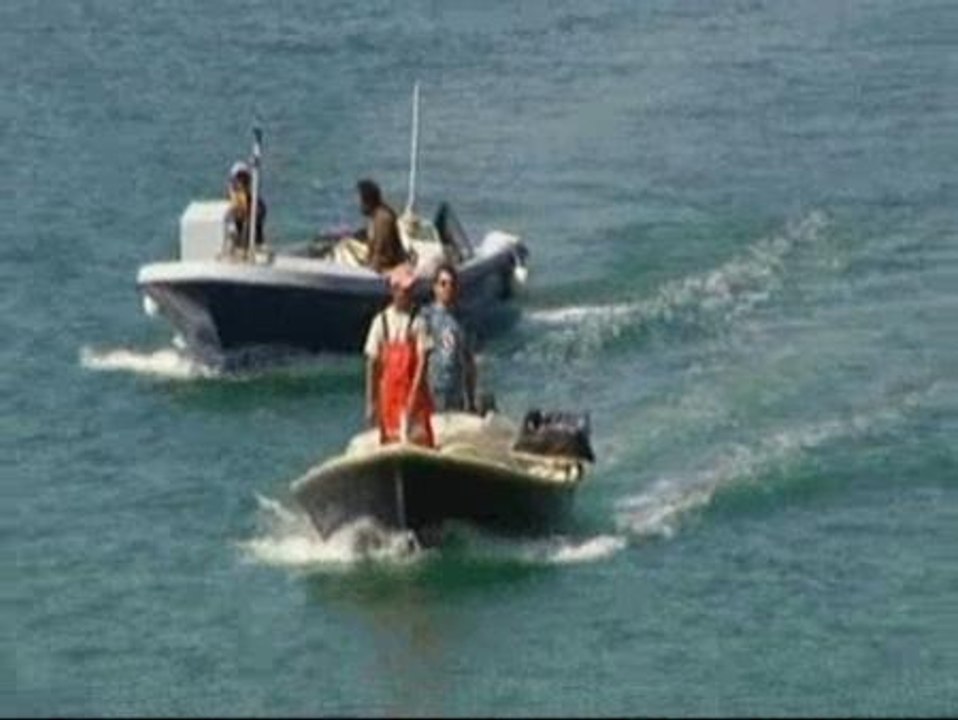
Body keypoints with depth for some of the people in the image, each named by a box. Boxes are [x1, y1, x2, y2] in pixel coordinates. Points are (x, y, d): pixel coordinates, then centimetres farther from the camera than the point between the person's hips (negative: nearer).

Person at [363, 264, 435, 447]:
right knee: (390, 441, 4)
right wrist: (370, 403, 2)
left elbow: (423, 360, -9)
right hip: (388, 395, 2)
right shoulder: (381, 322, 2)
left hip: (413, 392, -2)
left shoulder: (417, 322, -4)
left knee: (418, 440, -9)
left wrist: (413, 395, -18)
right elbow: (372, 364, 4)